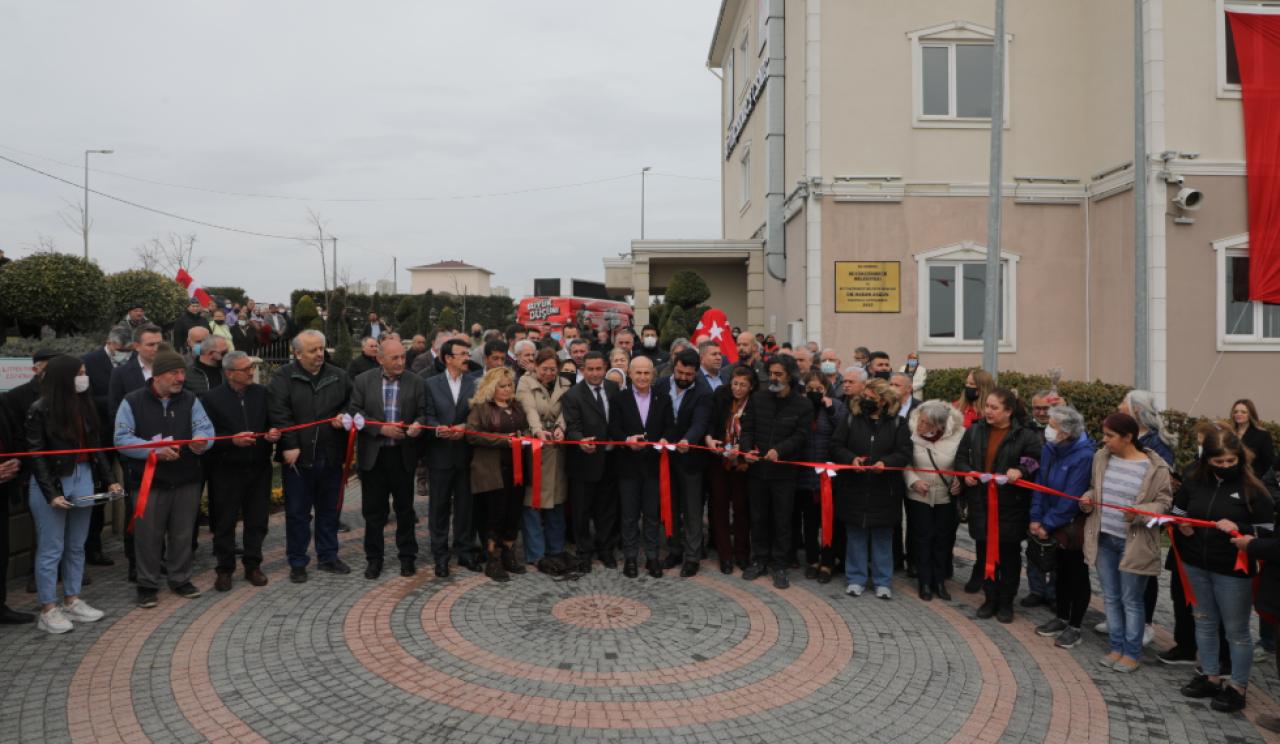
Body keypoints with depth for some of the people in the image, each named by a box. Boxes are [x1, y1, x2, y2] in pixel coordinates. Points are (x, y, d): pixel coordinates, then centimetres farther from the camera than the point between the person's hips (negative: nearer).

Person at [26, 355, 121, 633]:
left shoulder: (85, 405, 4)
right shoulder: (40, 410, -11)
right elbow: (36, 456, -12)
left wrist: (109, 480, 1)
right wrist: (51, 494, -18)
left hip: (83, 480, 5)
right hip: (51, 483, -5)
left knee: (76, 546, 13)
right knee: (51, 549, 4)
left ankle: (72, 601, 25)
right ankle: (48, 610, 14)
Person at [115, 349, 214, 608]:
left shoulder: (190, 400, 6)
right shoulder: (133, 402, -3)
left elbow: (205, 428, -3)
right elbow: (122, 439, -8)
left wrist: (201, 441, -26)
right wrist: (155, 450, -20)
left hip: (186, 480, 3)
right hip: (149, 482, -3)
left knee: (182, 533, 11)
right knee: (148, 535, 4)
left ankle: (180, 579, 27)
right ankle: (147, 585, 20)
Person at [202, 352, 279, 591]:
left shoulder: (262, 393, 4)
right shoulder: (212, 398, -5)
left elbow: (272, 424, 12)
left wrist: (273, 434, -10)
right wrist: (232, 440, -21)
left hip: (259, 468, 3)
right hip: (226, 470, -3)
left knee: (257, 519, 9)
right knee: (224, 522, 6)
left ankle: (253, 566, 22)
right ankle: (224, 569, 19)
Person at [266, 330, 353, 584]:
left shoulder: (338, 376, 7)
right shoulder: (284, 377, -4)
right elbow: (278, 413, -12)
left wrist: (343, 417, -5)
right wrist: (290, 445, -18)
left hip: (330, 457, 3)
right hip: (297, 457, -3)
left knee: (329, 510, 13)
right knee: (297, 512, 6)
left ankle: (328, 557, 28)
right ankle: (297, 563, 18)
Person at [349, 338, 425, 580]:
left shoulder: (415, 382, 1)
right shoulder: (362, 381, -1)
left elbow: (423, 412, 2)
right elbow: (354, 413, -5)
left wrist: (418, 424, -20)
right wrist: (382, 428, -16)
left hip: (403, 454, 0)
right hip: (372, 455, 0)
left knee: (405, 508, 9)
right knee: (373, 510, 9)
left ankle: (407, 556, 22)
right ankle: (374, 558, 22)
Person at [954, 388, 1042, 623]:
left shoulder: (1026, 435, -7)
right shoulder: (974, 431, 5)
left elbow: (1036, 462, -8)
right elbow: (961, 457, 12)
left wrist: (1020, 471, -25)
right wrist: (966, 472, -6)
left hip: (1010, 506, -3)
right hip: (981, 503, 3)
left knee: (1009, 555, 9)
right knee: (985, 552, 12)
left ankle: (1006, 602, 23)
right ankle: (990, 598, 26)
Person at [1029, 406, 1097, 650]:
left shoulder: (1084, 456, -25)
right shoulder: (1050, 449, -3)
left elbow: (1071, 499, -24)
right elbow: (1041, 483, 3)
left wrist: (1048, 524, -16)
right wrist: (1036, 518, -3)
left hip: (1075, 526, -7)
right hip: (1057, 526, 7)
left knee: (1077, 575, 7)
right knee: (1060, 572, 18)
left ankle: (1074, 627, 20)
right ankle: (1061, 618, 33)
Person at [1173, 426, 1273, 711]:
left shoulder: (1253, 489, -11)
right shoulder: (1194, 482, 0)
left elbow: (1268, 532, -9)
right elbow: (1177, 513, 14)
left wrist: (1238, 528, -25)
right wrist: (1181, 526, -6)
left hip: (1233, 571, -4)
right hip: (1195, 565, 4)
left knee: (1236, 630, 8)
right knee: (1204, 622, 17)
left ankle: (1237, 686, 23)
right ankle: (1210, 676, 33)